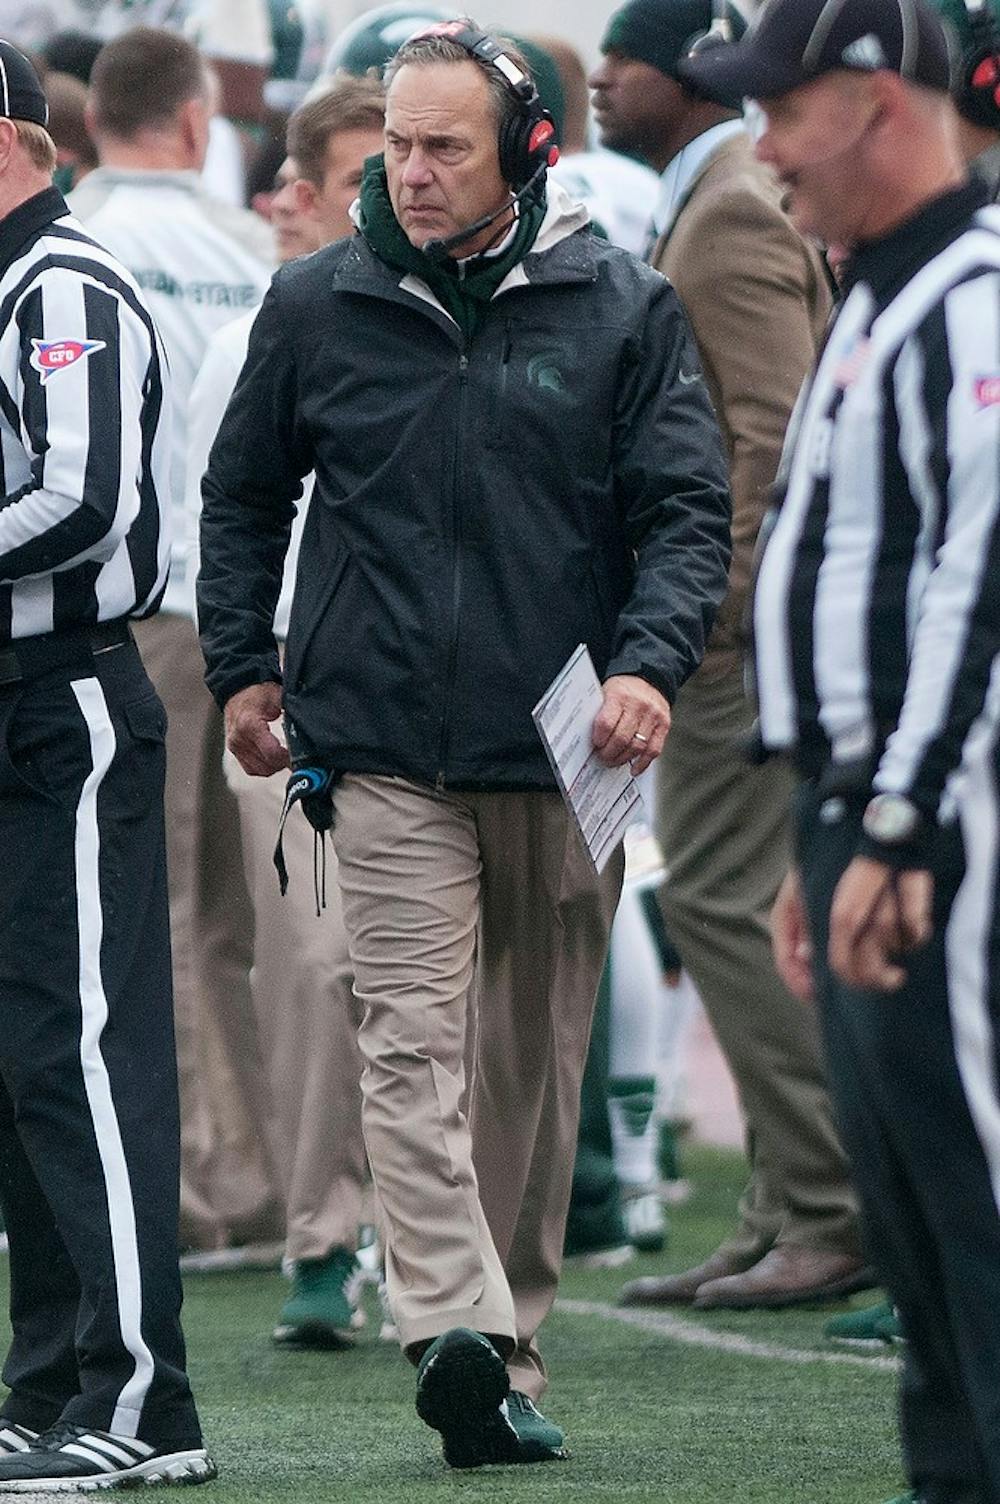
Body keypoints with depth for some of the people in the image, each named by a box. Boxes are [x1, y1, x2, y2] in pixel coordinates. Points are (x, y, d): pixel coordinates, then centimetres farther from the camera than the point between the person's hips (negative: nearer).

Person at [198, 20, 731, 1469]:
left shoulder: (621, 308, 2)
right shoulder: (318, 305, 5)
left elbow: (689, 509, 1)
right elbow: (243, 493, 18)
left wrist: (650, 663, -15)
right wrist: (244, 665, 12)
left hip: (563, 753, 1)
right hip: (384, 745, -1)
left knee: (537, 1065, 8)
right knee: (413, 1040, -16)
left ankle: (510, 1351, 17)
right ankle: (455, 1330, -29)